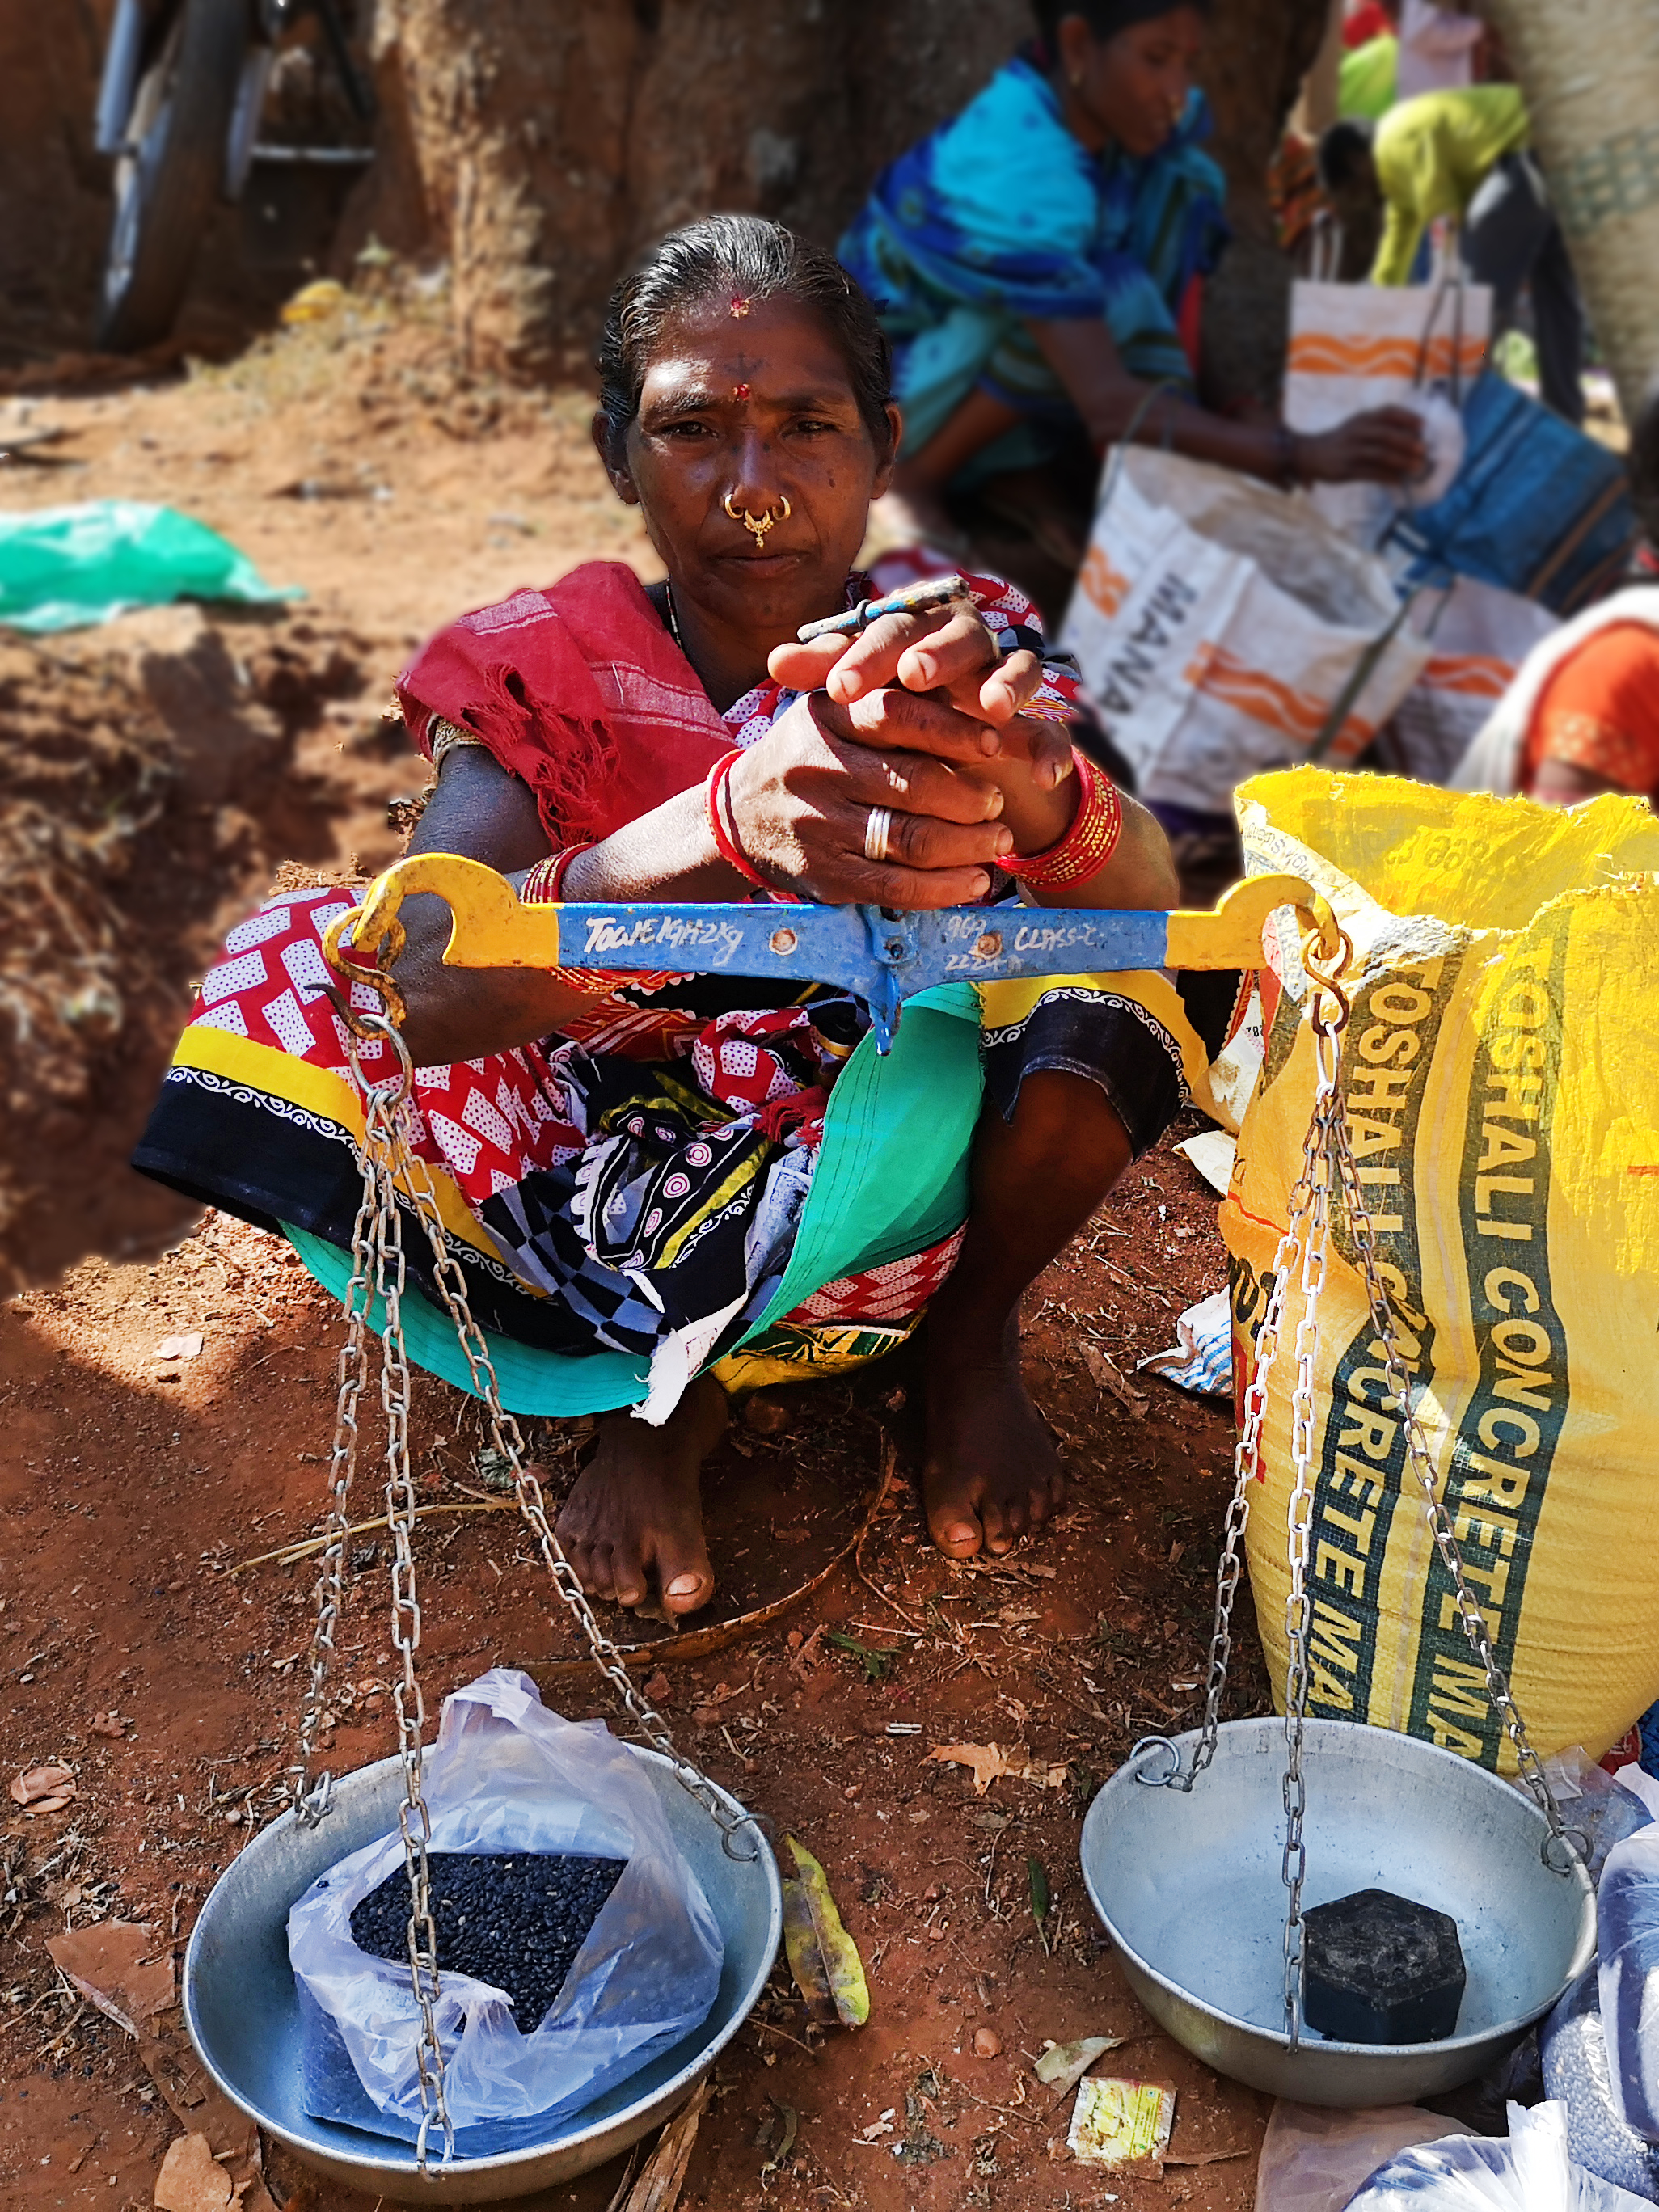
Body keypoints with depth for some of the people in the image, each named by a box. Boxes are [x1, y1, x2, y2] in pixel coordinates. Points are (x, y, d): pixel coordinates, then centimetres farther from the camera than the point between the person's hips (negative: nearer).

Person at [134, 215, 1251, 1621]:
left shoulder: (961, 645, -7)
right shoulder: (545, 669, -10)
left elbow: (1149, 899, -26)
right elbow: (432, 991, -31)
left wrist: (1038, 797, -52)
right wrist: (738, 819, -50)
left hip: (918, 1174, 0)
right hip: (625, 1177, 1)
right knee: (301, 973, -20)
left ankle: (973, 1336, 0)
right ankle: (663, 1390, -3)